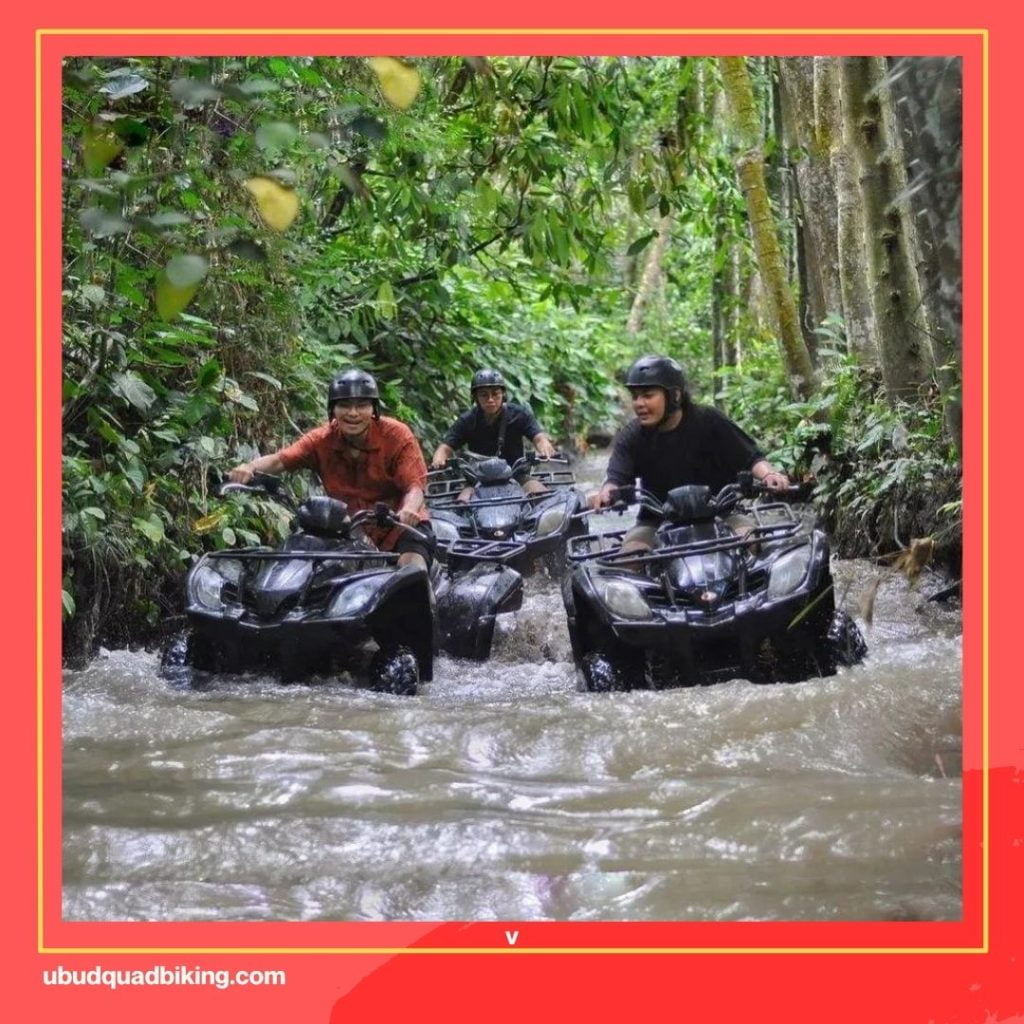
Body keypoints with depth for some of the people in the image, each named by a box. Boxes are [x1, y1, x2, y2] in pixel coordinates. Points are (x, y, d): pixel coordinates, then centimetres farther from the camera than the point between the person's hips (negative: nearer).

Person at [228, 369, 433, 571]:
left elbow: (414, 486, -22)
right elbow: (280, 460, -17)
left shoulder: (397, 435, -14)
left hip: (399, 523, -3)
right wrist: (250, 467, -40)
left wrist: (408, 510, -46)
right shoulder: (323, 439, -6)